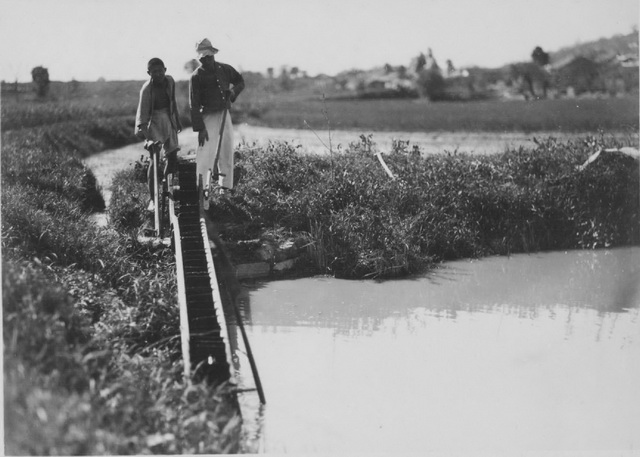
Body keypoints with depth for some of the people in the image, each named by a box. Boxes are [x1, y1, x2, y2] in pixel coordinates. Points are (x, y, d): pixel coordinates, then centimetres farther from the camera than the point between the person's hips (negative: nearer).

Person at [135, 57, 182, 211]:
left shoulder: (170, 81, -1)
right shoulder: (147, 88, -18)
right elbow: (142, 109, -27)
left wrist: (177, 121, 20)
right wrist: (141, 127, -41)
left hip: (168, 120, 5)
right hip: (153, 120, -5)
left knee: (172, 158, 4)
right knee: (154, 159, -11)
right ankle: (152, 198, -7)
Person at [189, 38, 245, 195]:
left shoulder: (225, 69, 4)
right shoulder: (196, 77, -10)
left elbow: (240, 82, 20)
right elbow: (194, 105, -12)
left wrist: (232, 93, -2)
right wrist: (200, 128, -17)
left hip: (224, 114, 5)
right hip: (208, 117, -5)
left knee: (226, 151, 9)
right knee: (205, 152, -11)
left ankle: (225, 185, 20)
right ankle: (201, 187, -10)